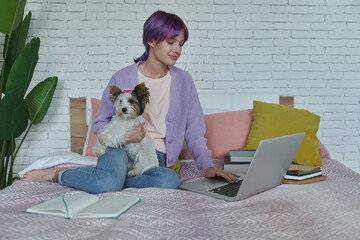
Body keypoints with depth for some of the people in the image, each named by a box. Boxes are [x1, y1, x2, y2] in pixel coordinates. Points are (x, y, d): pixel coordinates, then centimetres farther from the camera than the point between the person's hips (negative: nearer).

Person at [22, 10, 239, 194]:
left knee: (169, 180, -35)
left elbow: (194, 131, 5)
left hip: (156, 156, 2)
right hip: (121, 148, -2)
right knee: (109, 183, -36)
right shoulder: (122, 78, 0)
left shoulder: (184, 81, 5)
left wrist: (207, 165, -9)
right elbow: (100, 123, 7)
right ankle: (58, 174, -7)